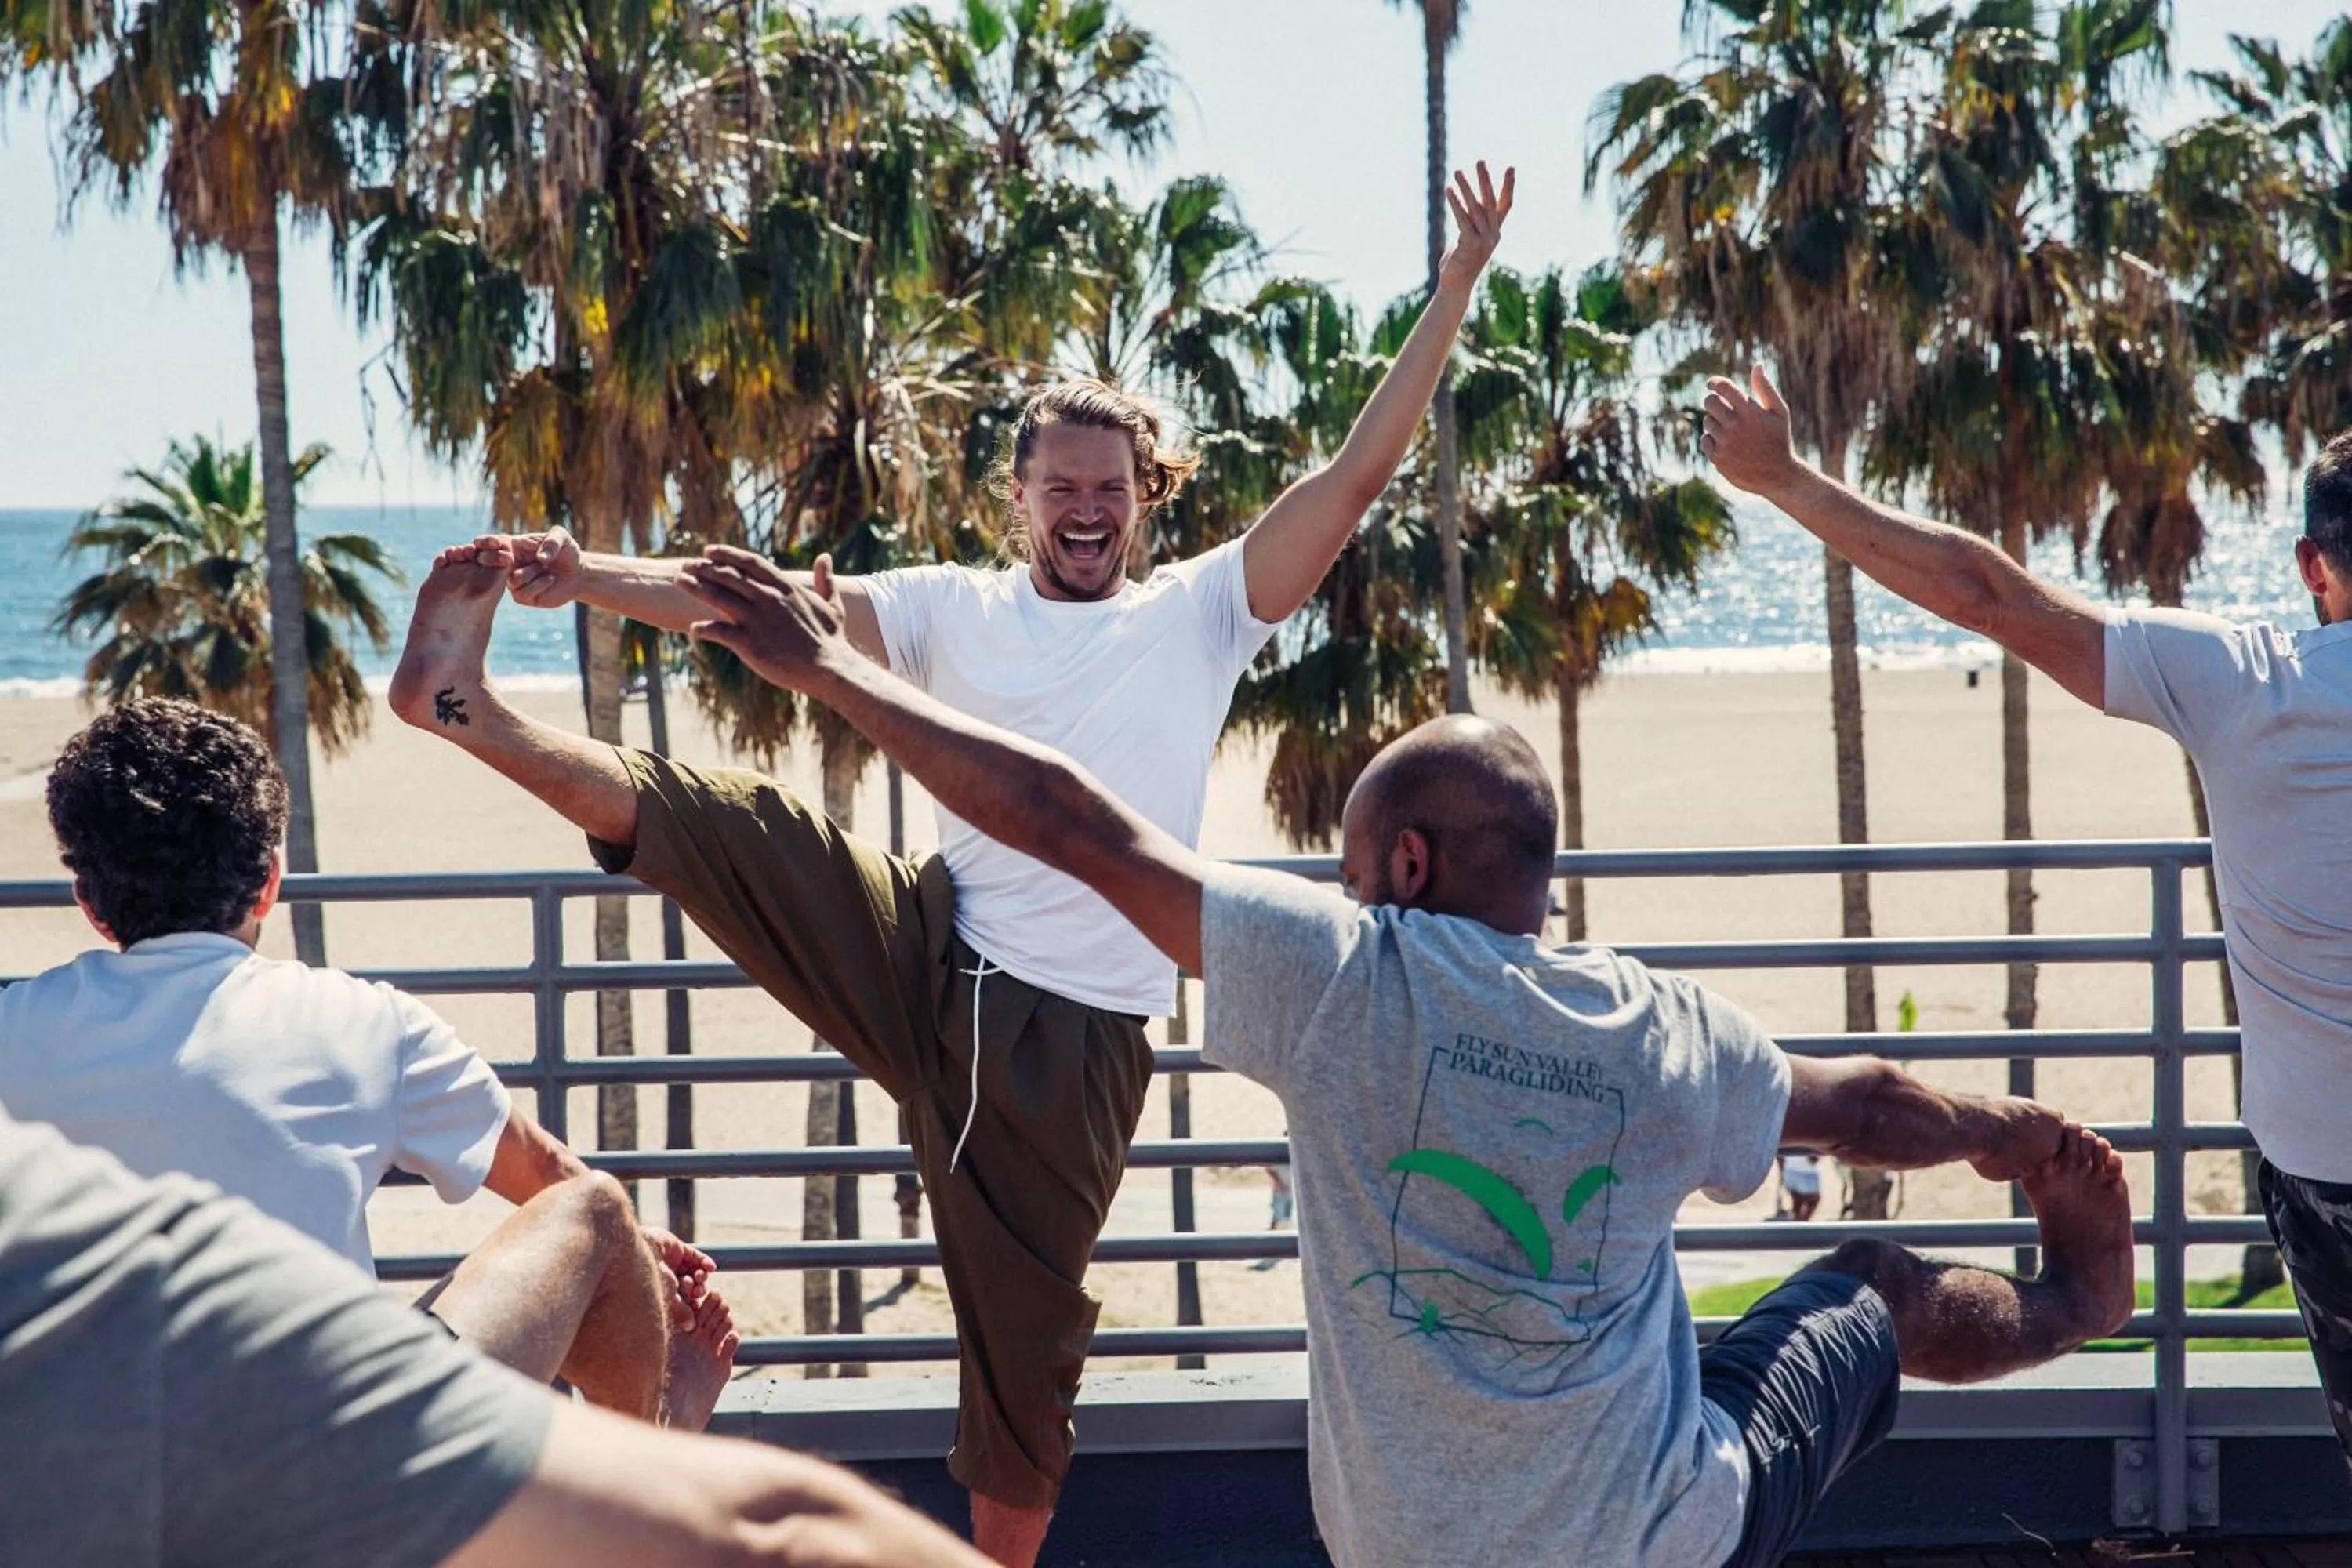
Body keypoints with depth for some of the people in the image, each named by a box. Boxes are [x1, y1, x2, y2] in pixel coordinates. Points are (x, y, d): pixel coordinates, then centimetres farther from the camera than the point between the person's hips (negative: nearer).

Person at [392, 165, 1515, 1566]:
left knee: (1026, 1342, 4)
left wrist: (1458, 285, 0)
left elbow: (1360, 472, 5)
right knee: (734, 825, -22)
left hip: (1075, 1034, 0)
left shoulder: (1202, 612, 10)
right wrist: (586, 576, -17)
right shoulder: (956, 610, 10)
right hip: (919, 964, 0)